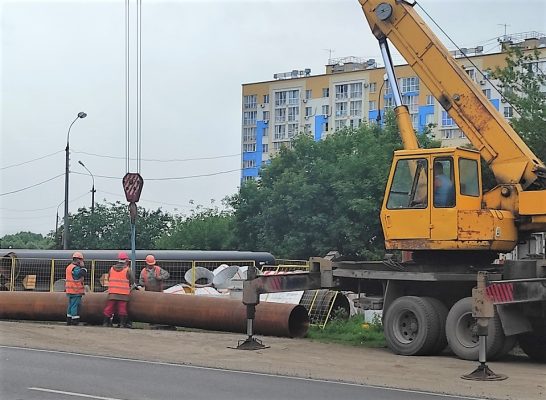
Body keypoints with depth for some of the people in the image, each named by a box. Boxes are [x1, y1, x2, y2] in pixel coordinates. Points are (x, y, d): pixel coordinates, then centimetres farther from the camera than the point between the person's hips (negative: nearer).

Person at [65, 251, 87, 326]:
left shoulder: (69, 267, 17)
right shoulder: (75, 268, -16)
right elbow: (83, 274, -23)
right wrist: (83, 266, -12)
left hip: (70, 290, 10)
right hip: (76, 290, -10)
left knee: (70, 305, 14)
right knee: (75, 305, -7)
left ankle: (69, 320, 17)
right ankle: (75, 320, -7)